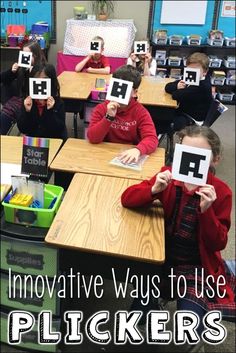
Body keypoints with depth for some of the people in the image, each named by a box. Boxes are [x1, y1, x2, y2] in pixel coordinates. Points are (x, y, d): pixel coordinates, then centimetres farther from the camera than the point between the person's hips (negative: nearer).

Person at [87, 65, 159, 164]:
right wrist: (109, 117, -22)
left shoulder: (141, 112, -5)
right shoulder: (100, 108, -2)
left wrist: (137, 150, -38)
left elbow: (152, 139, -18)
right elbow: (92, 138, -10)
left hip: (129, 157, 2)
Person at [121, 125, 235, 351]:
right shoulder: (168, 176, -8)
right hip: (163, 257, 2)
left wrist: (206, 210, -29)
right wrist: (154, 190, -29)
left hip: (198, 267, -2)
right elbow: (126, 199, -11)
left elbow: (218, 244, -12)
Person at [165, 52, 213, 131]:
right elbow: (167, 87, 3)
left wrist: (181, 90, -6)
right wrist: (177, 86, -18)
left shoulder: (203, 86, -24)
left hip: (193, 119, -9)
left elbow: (176, 96, -29)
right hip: (182, 111, 9)